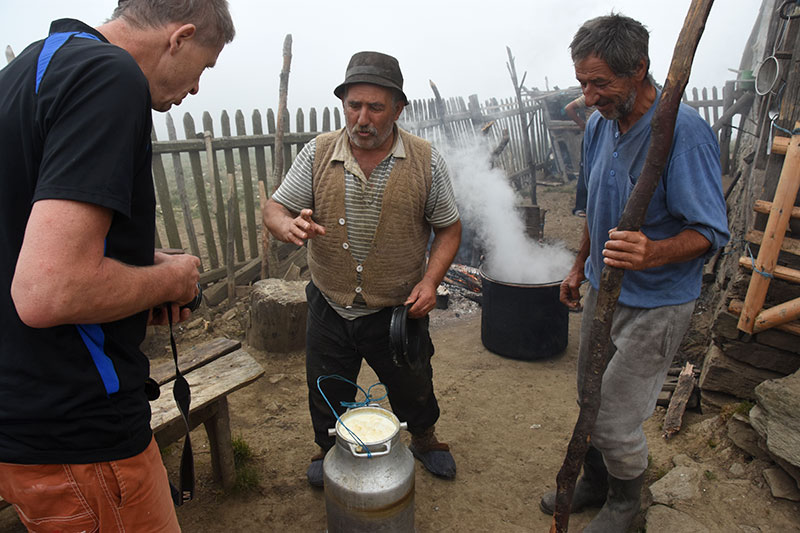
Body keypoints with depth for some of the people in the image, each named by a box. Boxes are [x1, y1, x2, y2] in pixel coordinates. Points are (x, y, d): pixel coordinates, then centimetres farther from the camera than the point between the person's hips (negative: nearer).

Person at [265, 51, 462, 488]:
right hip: (329, 308, 1)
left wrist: (430, 280, -15)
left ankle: (424, 439, 52)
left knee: (413, 387, 21)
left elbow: (448, 229, 0)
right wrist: (289, 226, -28)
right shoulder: (318, 153, -6)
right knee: (327, 394, 19)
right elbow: (275, 209, -3)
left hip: (398, 309, -1)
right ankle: (330, 451, 49)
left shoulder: (426, 162, -8)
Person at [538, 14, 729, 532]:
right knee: (592, 401, 20)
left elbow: (710, 231, -21)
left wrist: (653, 253, -41)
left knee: (616, 419, 3)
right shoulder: (599, 125, 1)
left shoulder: (684, 131, -23)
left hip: (655, 303, -7)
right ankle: (594, 482, 44)